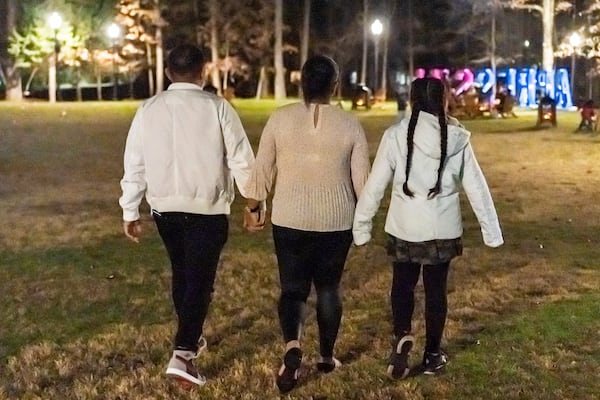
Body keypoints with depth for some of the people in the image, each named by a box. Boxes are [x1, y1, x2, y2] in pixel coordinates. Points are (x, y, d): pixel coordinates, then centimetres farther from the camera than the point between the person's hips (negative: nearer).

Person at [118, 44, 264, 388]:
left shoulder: (149, 109, 2)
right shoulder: (217, 107, -7)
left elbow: (135, 164, 5)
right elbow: (241, 160, -6)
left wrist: (130, 212, 13)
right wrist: (253, 204, 4)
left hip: (164, 207, 4)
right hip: (207, 208, -4)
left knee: (181, 274, 21)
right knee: (200, 280, 0)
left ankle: (192, 338, 37)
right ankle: (183, 355, -9)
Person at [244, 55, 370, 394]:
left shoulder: (280, 118, -4)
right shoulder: (350, 125, -5)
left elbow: (263, 169, 0)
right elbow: (361, 179, -1)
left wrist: (255, 205, 15)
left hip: (290, 220, 0)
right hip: (336, 221, 1)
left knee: (293, 287, 7)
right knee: (329, 287, 16)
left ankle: (292, 346, -18)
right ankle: (327, 356, 26)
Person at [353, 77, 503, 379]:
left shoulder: (396, 136, -8)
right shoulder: (457, 139, -3)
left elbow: (375, 185, -6)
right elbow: (477, 188, 1)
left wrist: (361, 224, 4)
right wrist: (491, 231, 9)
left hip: (404, 227, -1)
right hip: (443, 229, 1)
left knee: (403, 284, 16)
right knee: (436, 289, 14)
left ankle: (402, 335, -7)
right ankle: (432, 354, 23)